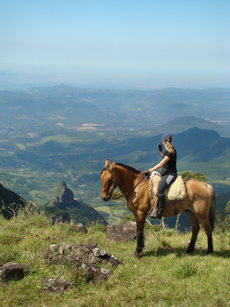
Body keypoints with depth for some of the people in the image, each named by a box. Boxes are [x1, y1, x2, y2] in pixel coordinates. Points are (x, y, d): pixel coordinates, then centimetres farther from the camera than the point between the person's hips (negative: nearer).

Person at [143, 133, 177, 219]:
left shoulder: (171, 152, -19)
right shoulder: (168, 150, 10)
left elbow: (161, 164, -22)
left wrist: (149, 171, -22)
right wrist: (160, 151, 18)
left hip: (170, 174, -11)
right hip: (165, 173, 11)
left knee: (160, 189, -29)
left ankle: (160, 212, -29)